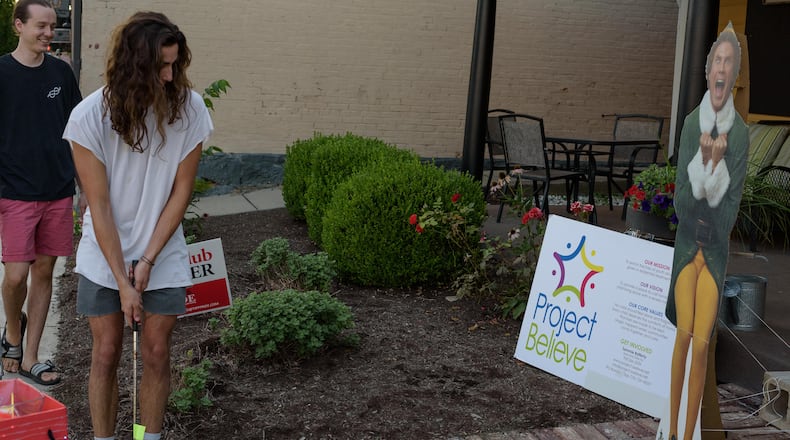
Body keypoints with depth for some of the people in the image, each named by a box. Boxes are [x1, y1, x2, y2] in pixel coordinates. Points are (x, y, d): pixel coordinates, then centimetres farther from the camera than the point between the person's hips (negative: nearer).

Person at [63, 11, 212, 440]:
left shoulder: (189, 108, -13)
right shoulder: (90, 116, -16)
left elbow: (180, 192, -7)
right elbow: (99, 206, -14)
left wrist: (147, 260, -10)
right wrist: (122, 281, -15)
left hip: (163, 255, 1)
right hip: (104, 256, -1)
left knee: (157, 354, 6)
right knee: (106, 354, 6)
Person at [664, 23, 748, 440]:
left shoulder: (740, 133, -6)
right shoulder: (691, 124, 0)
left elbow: (729, 213, -6)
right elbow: (680, 202, -4)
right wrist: (705, 162, -17)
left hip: (716, 250, -1)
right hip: (687, 245, 1)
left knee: (700, 343, -6)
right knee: (683, 334, -6)